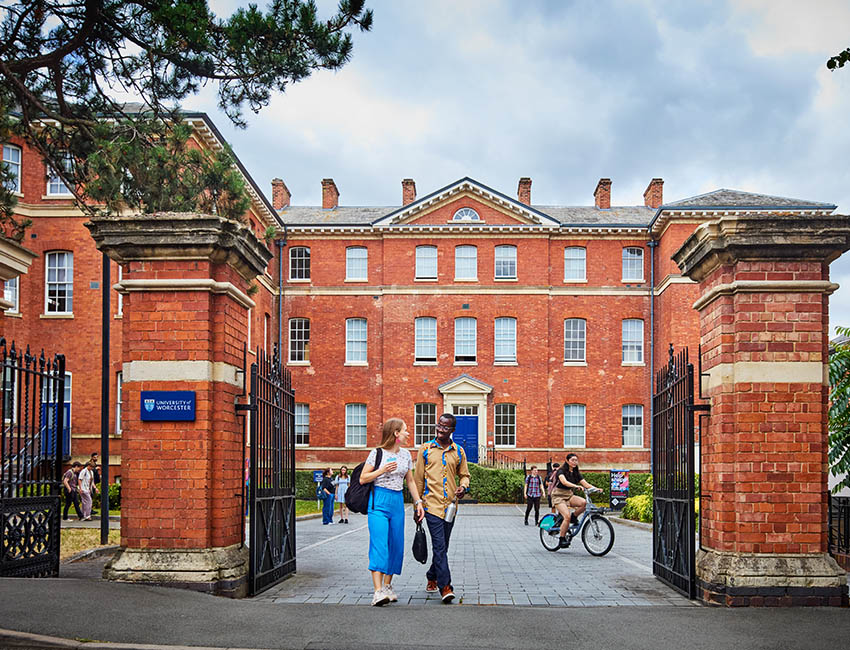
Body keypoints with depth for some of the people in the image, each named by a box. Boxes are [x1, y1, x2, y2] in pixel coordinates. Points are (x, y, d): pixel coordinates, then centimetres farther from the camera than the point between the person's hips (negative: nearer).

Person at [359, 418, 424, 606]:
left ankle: (387, 586, 18)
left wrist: (418, 502, 16)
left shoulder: (406, 455, 12)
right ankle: (378, 591, -21)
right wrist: (382, 470, -14)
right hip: (379, 501, -6)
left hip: (398, 502, 6)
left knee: (396, 545, 5)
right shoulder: (377, 453, -4)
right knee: (379, 544, -15)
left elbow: (410, 481, 21)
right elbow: (362, 479, -2)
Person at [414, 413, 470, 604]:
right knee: (439, 546, -13)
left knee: (442, 546, 13)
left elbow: (464, 474, 18)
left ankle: (432, 577, 34)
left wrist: (463, 486, -6)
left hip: (450, 505, 4)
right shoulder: (425, 449, 2)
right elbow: (418, 478, 6)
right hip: (432, 504, -3)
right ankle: (445, 587, -15)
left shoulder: (458, 452, 9)